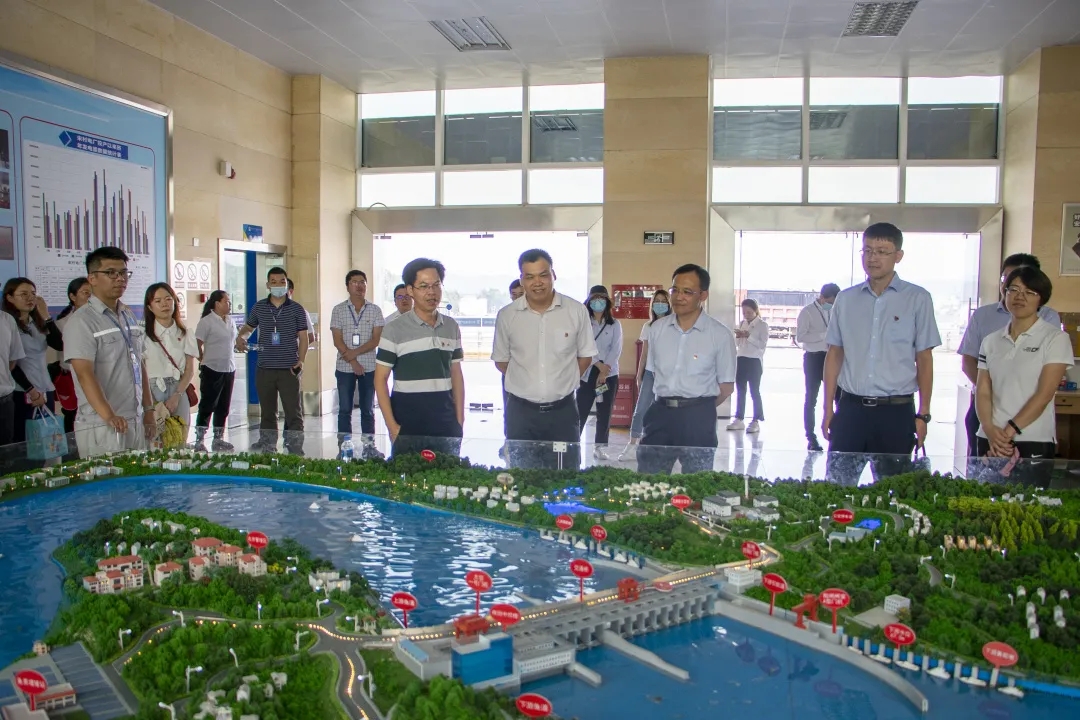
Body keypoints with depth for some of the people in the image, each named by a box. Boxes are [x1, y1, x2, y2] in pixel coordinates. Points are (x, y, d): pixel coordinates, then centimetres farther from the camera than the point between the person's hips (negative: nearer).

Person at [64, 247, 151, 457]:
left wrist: (148, 409, 16)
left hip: (135, 421, 7)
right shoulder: (81, 321, -9)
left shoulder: (129, 317, 14)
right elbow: (84, 374, -19)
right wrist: (108, 416, -30)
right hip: (102, 426, -7)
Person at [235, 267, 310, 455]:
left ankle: (296, 450, 3)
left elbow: (303, 337, 1)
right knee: (267, 413, 12)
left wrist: (301, 360, -11)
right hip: (264, 369, 3)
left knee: (293, 412, -2)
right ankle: (267, 448, 21)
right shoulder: (258, 307, 7)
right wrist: (240, 337, 1)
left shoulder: (297, 309, 0)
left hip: (289, 369, -3)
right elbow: (248, 327, 23)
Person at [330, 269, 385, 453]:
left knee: (368, 409, 7)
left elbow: (376, 340, -4)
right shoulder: (338, 310, 3)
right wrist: (352, 362, -11)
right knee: (344, 410, 4)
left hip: (369, 367, 0)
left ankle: (369, 446, 13)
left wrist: (355, 352, -16)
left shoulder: (375, 310, 3)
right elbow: (337, 340, -2)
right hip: (345, 368, 0)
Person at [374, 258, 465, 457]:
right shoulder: (394, 329, -5)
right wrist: (392, 426, -10)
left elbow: (456, 375, 12)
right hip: (407, 426, -3)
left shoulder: (451, 327, 7)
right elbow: (380, 379, -4)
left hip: (446, 425, 4)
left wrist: (460, 420, 7)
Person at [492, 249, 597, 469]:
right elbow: (501, 360, 9)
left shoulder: (577, 311, -5)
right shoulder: (506, 316, -3)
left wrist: (561, 384, 4)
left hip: (563, 410, 0)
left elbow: (585, 356, 6)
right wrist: (527, 384, 5)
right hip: (521, 411, 1)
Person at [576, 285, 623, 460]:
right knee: (580, 412, -4)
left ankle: (600, 448, 10)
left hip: (609, 374, 1)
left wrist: (604, 371, -13)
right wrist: (599, 365, -17)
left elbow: (616, 349, -2)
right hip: (588, 373, -1)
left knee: (604, 414, 4)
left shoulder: (615, 324, 7)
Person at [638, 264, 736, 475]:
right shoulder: (657, 328, 5)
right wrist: (666, 403, 8)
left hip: (698, 418, -3)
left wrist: (699, 408, 3)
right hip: (660, 412, 3)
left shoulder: (720, 335, -7)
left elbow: (726, 386, 0)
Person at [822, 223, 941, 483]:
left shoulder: (917, 299, 0)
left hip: (896, 411, -2)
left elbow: (924, 359, 1)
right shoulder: (845, 299, 7)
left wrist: (923, 414, -2)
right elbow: (834, 354, 10)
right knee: (837, 484, 3)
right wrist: (828, 409, 7)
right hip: (850, 408, 2)